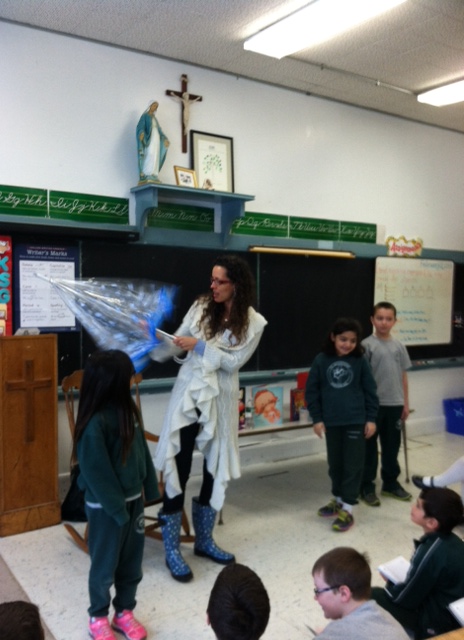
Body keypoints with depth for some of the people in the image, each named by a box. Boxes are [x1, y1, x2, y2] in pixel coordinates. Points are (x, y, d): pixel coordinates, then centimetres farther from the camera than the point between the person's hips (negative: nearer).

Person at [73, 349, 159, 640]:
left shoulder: (127, 408, -4)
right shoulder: (95, 423, -27)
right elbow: (97, 473, -21)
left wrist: (149, 486, 9)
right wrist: (117, 508, -15)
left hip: (134, 498, 7)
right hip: (106, 506, -7)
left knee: (132, 561, 19)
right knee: (105, 564, 14)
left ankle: (125, 611, 39)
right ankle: (98, 617, 36)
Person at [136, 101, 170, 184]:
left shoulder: (154, 118, 27)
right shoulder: (144, 116, 5)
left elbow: (159, 129, 26)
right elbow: (140, 126, -10)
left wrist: (165, 139, 14)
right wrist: (141, 133, -32)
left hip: (156, 138, 8)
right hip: (149, 137, -8)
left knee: (155, 156, -3)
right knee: (149, 155, -22)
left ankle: (153, 175, -9)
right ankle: (146, 174, -28)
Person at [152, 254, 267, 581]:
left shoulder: (253, 322, -4)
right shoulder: (201, 306, -1)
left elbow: (234, 361, -11)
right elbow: (176, 344, 0)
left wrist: (199, 346, -17)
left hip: (221, 400, 1)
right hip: (188, 393, -1)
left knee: (216, 469, 13)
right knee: (178, 469, -2)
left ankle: (204, 540, 33)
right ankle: (172, 551, 12)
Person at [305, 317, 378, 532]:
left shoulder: (360, 361, -5)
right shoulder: (321, 360, -4)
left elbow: (370, 391, 1)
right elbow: (311, 391, 1)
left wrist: (371, 418, -1)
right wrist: (317, 418, -2)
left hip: (356, 421, -2)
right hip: (332, 422, 2)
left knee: (353, 464, 2)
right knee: (335, 463, 15)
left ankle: (347, 508, 9)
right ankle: (338, 499, 33)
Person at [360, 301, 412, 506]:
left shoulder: (399, 346, 7)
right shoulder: (367, 345, -8)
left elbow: (403, 375, 12)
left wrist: (406, 403, 10)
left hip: (394, 404, 5)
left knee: (392, 446, 15)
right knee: (369, 447, 5)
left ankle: (391, 483, 30)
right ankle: (367, 487, 15)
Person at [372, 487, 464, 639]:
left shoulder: (431, 553, -29)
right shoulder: (451, 541, -5)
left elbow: (407, 599, -17)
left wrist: (390, 584, 1)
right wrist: (402, 578, 4)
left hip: (437, 624, -8)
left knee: (374, 596, -2)